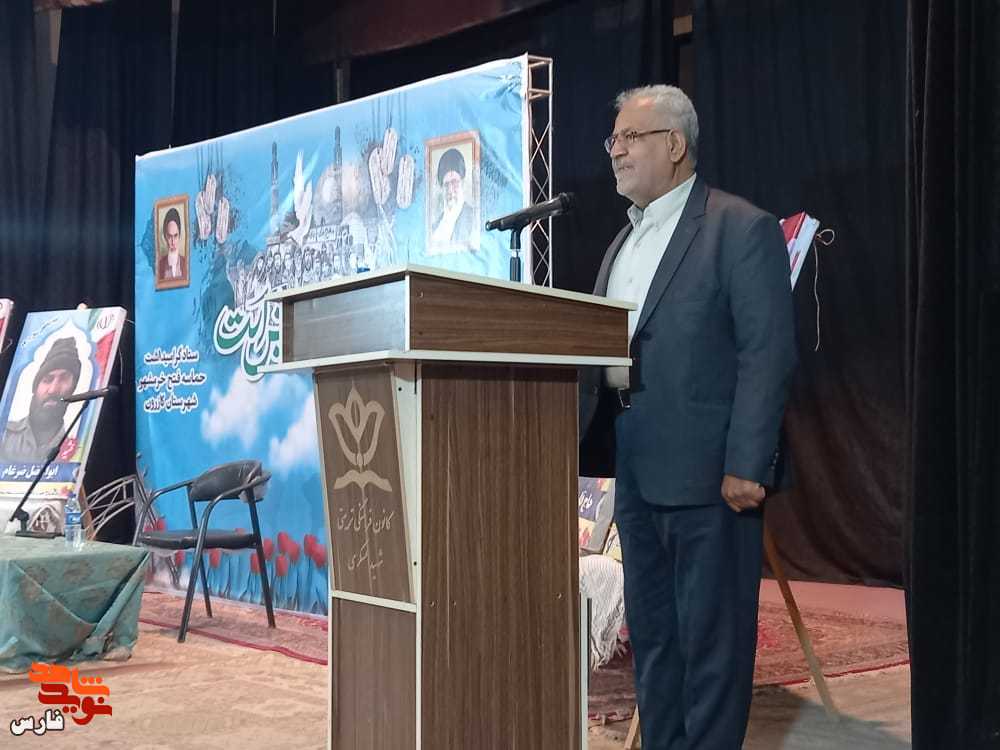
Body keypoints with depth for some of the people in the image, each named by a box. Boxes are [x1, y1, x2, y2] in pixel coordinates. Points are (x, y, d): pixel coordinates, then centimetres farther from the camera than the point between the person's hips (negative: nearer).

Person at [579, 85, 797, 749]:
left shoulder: (742, 230, -7)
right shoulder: (625, 241, 18)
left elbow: (769, 355, -13)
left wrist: (746, 466, -19)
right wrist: (592, 443, 7)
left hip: (708, 471, -8)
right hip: (636, 471, 8)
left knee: (712, 637, 0)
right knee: (652, 636, 14)